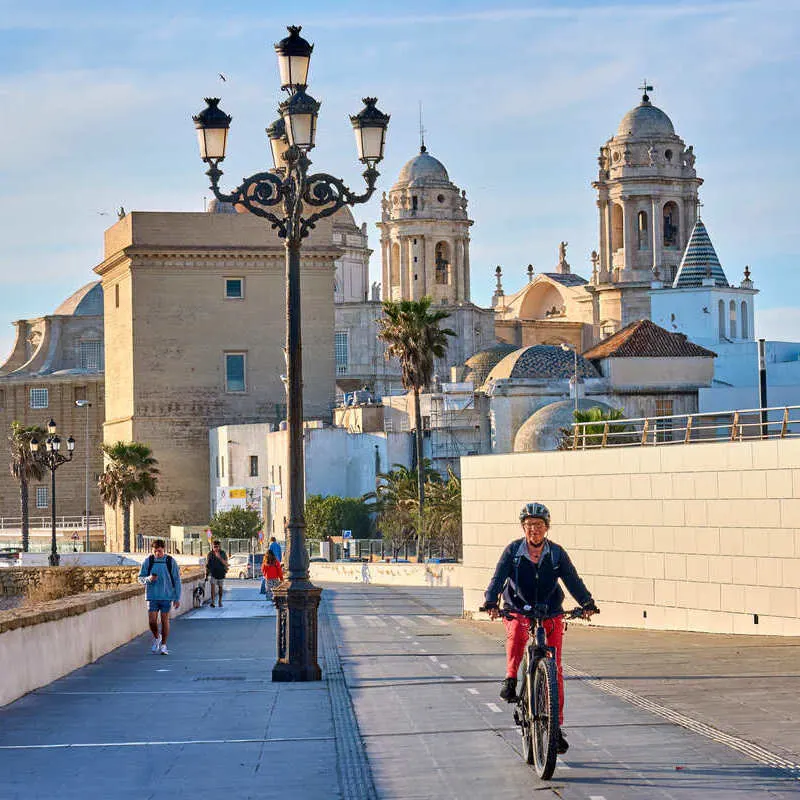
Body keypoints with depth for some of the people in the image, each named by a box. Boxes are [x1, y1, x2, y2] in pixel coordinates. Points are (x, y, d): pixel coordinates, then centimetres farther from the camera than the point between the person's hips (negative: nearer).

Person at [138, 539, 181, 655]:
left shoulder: (171, 562, -3)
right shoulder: (148, 561, -1)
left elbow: (177, 580, 2)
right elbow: (140, 578, 6)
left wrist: (177, 598, 0)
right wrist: (148, 579, -17)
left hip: (166, 596, -1)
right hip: (152, 596, 1)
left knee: (165, 621, 3)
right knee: (152, 621, -5)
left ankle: (163, 645, 16)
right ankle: (156, 637, 24)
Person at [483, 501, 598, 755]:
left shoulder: (556, 553, 1)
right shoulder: (513, 551, -3)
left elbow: (572, 579, -7)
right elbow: (498, 577, -13)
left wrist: (587, 603, -24)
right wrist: (491, 602, -31)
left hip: (550, 615, 1)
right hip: (518, 611, -1)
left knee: (555, 670, -3)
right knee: (516, 634, -39)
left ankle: (556, 726, 5)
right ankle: (510, 680, -23)